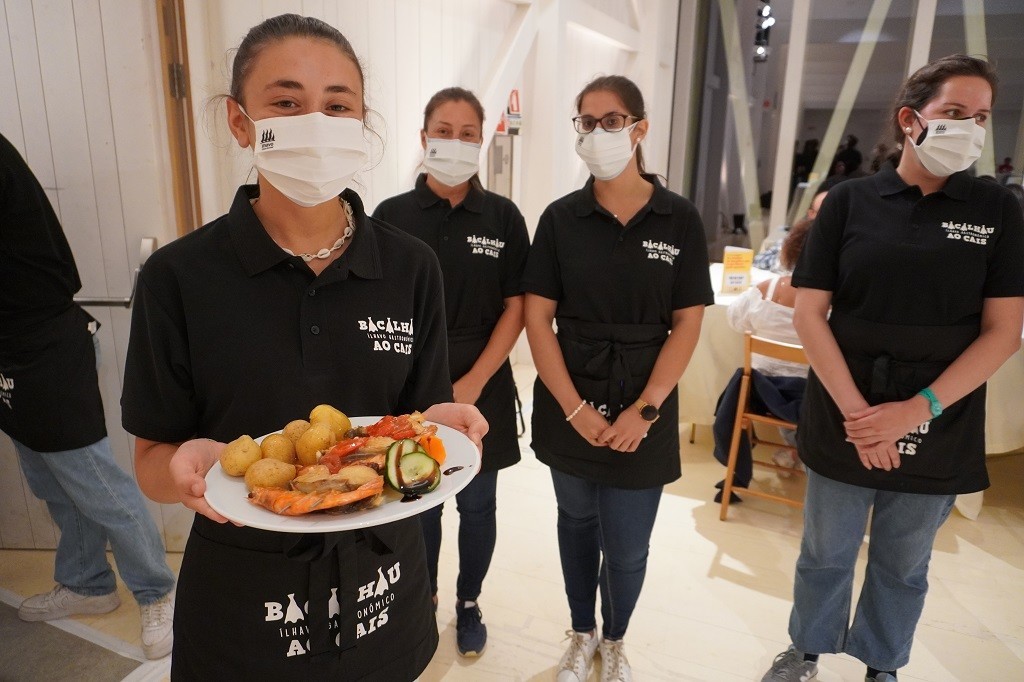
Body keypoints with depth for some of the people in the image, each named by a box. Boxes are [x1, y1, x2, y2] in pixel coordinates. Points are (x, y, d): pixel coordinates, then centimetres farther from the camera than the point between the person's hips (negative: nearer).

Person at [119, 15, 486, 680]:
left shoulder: (411, 267, -7)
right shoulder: (180, 277, -13)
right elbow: (152, 462, -6)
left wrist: (439, 427, -22)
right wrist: (190, 467, -27)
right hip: (243, 600, -1)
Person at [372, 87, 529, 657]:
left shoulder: (503, 217, -2)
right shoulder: (392, 216, -2)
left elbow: (515, 309, -3)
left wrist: (471, 384, -13)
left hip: (482, 389, 0)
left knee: (477, 506, 14)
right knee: (418, 502, 15)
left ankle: (469, 604, 37)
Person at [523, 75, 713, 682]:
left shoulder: (680, 220, -3)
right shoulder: (561, 218, -1)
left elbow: (687, 326, -4)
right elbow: (537, 318, -4)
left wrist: (644, 411, -12)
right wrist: (573, 408, -12)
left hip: (642, 414, -1)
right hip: (570, 408, 1)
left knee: (627, 547, 8)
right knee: (577, 524, 18)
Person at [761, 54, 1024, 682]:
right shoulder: (849, 202, -3)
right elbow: (809, 313, -7)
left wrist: (918, 408, -16)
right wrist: (855, 410, -15)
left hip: (938, 433, 1)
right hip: (843, 423, -1)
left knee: (903, 566, 18)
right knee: (825, 554, 16)